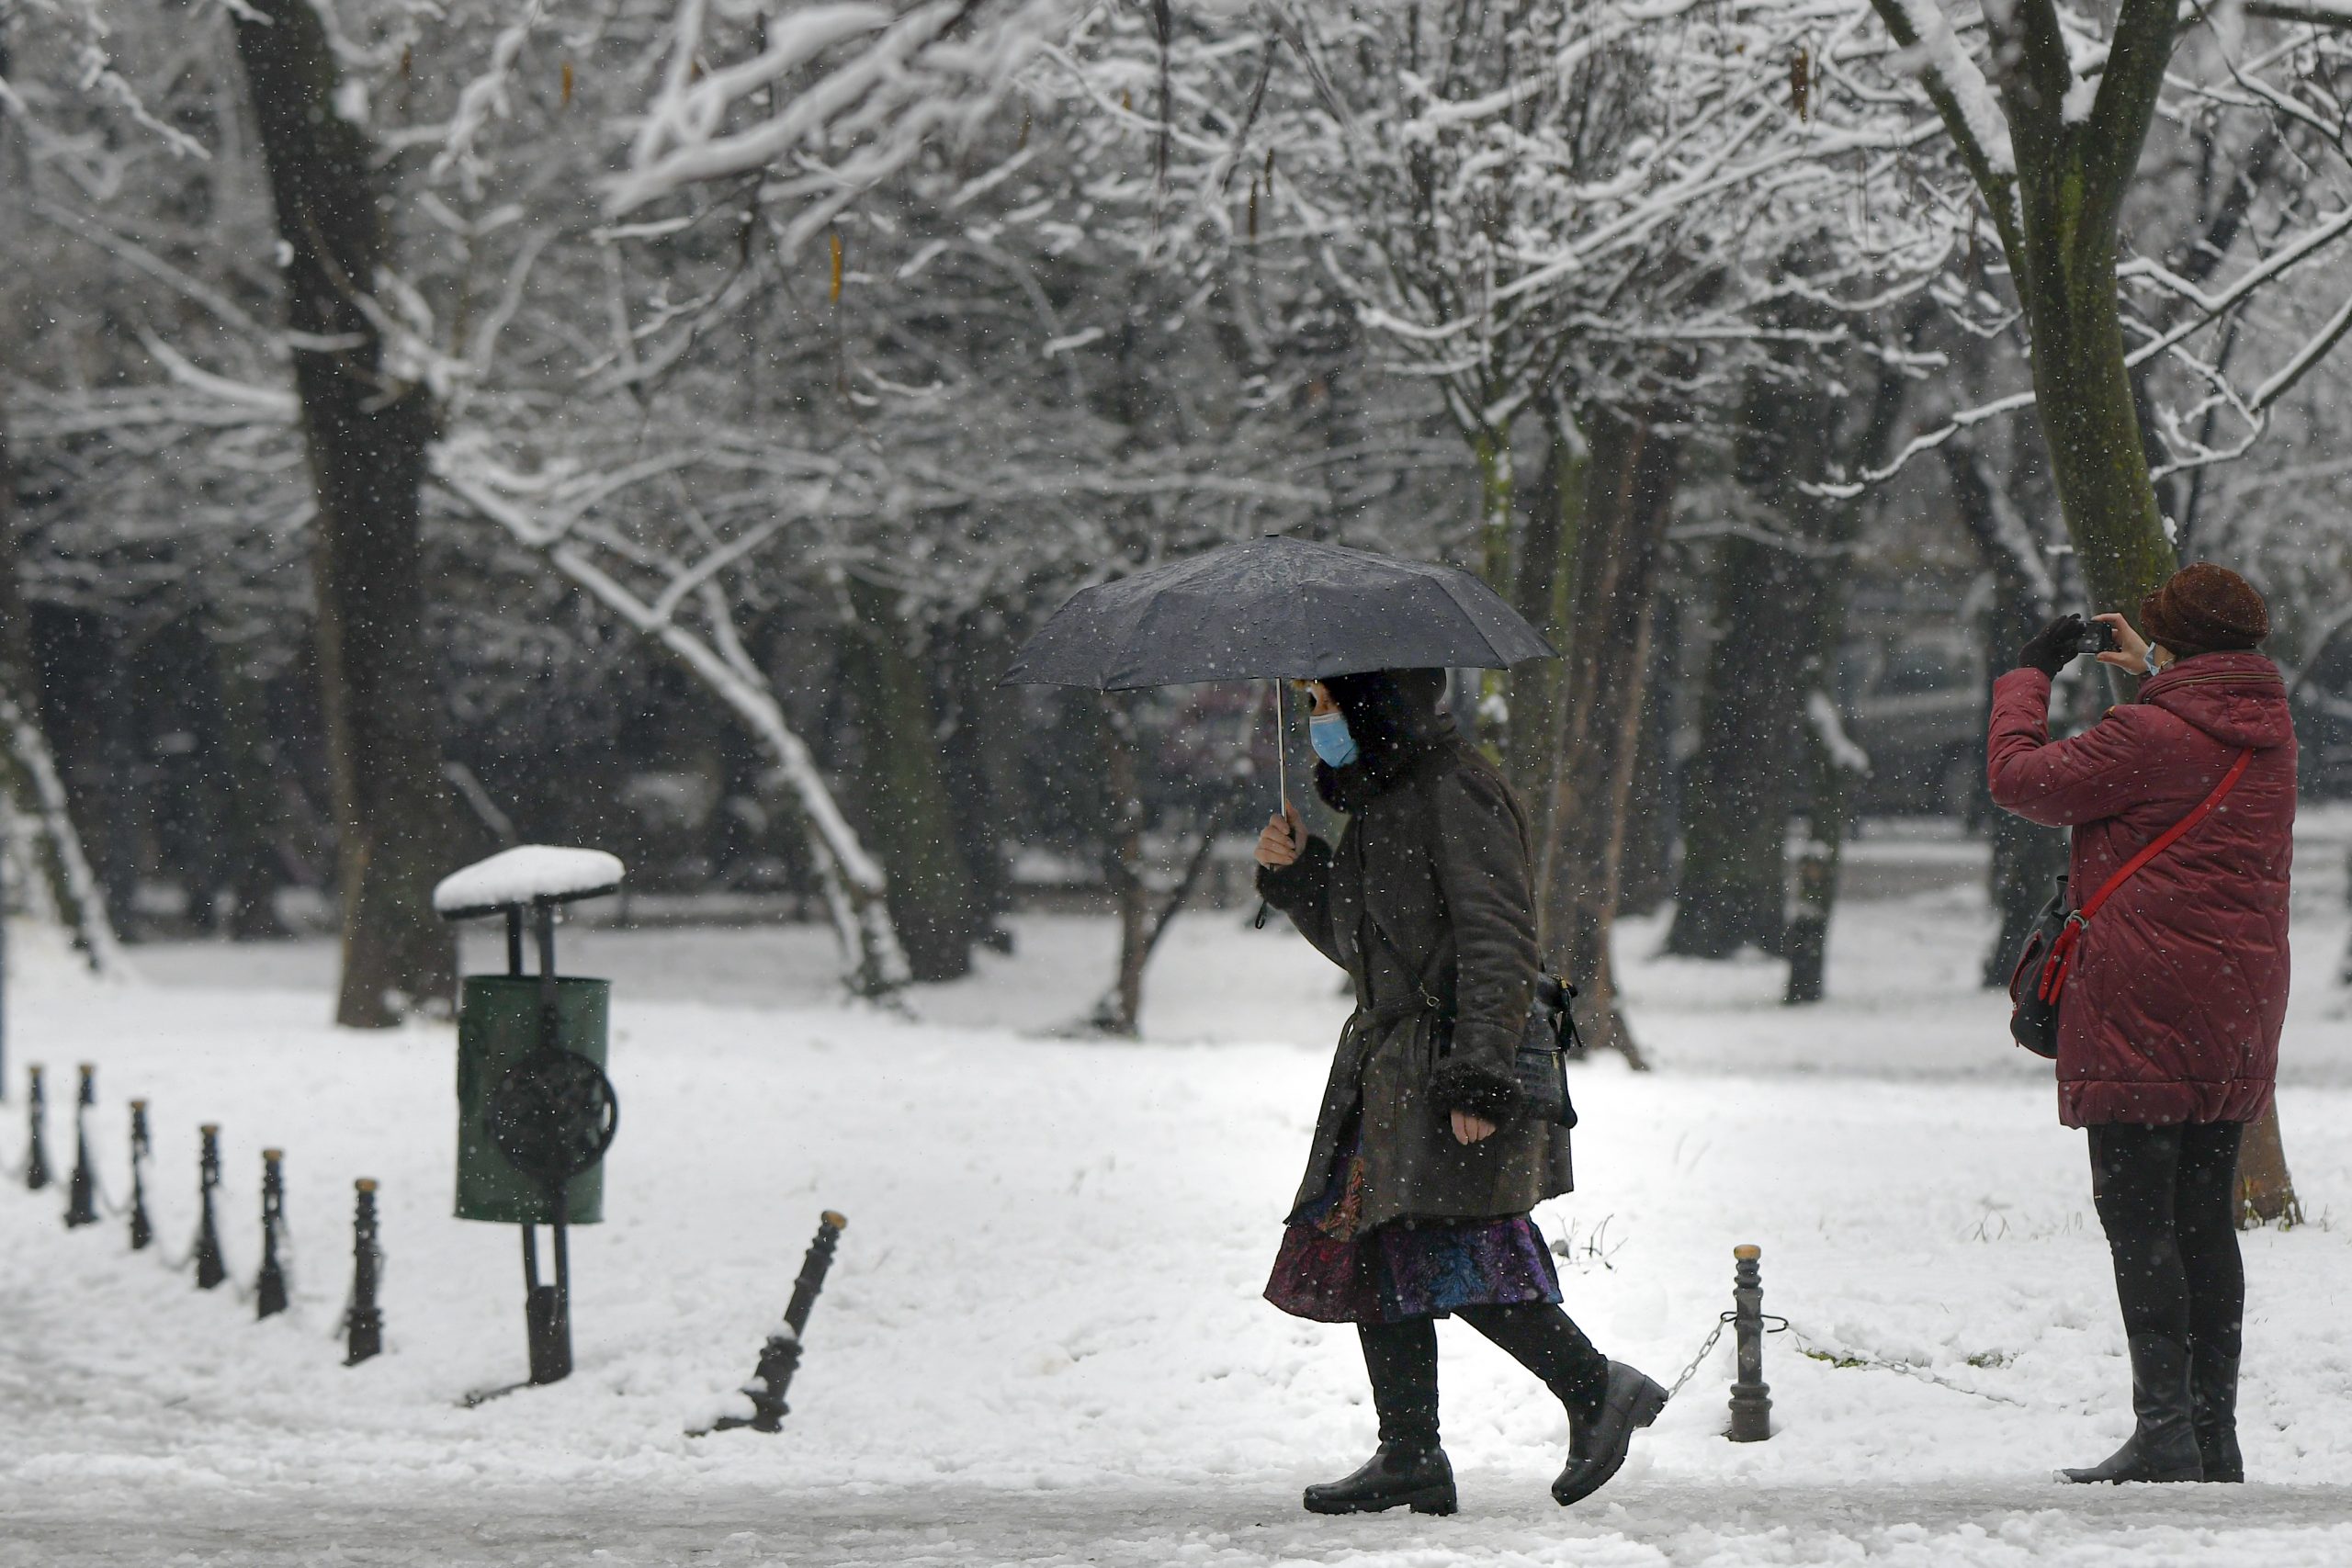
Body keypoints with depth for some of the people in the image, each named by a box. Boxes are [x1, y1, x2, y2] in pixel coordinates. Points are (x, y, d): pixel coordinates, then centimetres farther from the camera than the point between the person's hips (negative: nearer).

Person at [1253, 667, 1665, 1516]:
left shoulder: (1455, 793, -12)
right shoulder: (1379, 800, 17)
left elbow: (1499, 944, -17)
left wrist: (1477, 1077, -23)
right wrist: (1294, 875, 8)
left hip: (1459, 1054, -10)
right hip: (1390, 1062, 10)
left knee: (1453, 1247, -16)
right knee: (1368, 1246, 4)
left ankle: (1598, 1390, -3)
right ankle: (1409, 1456, 6)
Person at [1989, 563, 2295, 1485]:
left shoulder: (2148, 735, -15)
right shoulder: (2268, 732, 9)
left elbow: (2024, 781, -4)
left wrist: (2028, 678, 10)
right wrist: (2153, 674, 43)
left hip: (2140, 1010, -8)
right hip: (2236, 1018, 8)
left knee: (2138, 1217, -6)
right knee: (2206, 1220, 11)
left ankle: (2164, 1433, -12)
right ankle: (2214, 1436, 11)